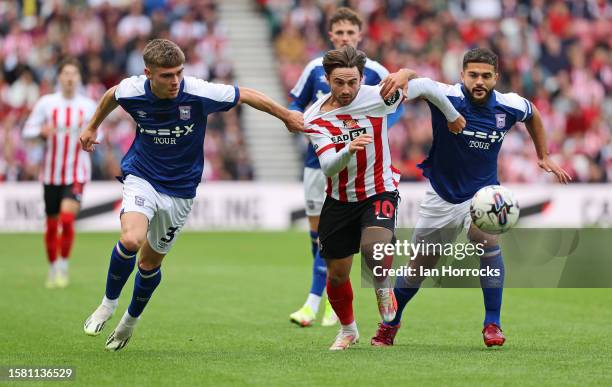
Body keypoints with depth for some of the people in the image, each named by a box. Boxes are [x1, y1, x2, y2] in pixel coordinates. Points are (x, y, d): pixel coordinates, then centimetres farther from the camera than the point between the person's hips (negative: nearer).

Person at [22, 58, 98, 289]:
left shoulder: (89, 106, 2)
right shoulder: (46, 103, -1)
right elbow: (27, 131, 0)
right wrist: (42, 131, -20)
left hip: (77, 174, -1)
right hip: (51, 173, 1)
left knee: (67, 218, -19)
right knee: (52, 224, 9)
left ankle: (63, 267, -4)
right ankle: (53, 269, 28)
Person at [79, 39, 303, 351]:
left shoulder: (199, 93, -21)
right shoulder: (131, 91, -16)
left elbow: (246, 95, -5)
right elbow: (111, 95, 11)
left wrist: (287, 117, 5)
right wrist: (92, 128, 25)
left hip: (179, 191, 1)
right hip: (141, 177, -1)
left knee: (150, 262, 10)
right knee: (131, 240, -27)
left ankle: (131, 319, 38)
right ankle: (109, 302, 0)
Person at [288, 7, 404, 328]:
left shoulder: (373, 72, -2)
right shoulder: (316, 68, 3)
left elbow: (397, 104, 9)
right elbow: (295, 105, 12)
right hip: (318, 157, 3)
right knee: (316, 227, 5)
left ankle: (313, 302, -5)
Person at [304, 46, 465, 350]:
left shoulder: (377, 97, -15)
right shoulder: (314, 117, -13)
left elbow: (425, 86, -2)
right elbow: (328, 166, -24)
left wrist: (452, 115, 11)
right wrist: (349, 150, -44)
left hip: (379, 193, -2)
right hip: (338, 201, 2)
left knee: (372, 248, -31)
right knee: (336, 276, 10)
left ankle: (382, 287, 5)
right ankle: (348, 330, 39)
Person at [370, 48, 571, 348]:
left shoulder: (509, 106, -12)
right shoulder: (448, 97, -21)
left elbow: (533, 114, 12)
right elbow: (416, 80, -33)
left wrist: (544, 157, 13)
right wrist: (403, 74, -56)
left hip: (481, 193, 1)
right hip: (440, 196, -1)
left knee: (488, 240, -29)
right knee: (419, 267, 9)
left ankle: (492, 324, -17)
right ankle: (390, 323, 35)